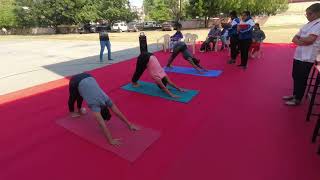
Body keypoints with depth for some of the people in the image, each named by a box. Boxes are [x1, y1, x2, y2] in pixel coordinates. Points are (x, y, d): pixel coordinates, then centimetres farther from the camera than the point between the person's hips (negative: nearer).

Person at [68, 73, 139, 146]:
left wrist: (130, 124, -13)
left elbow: (118, 112, -13)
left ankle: (79, 110, 56)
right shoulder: (95, 104, -32)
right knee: (73, 98, 22)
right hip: (76, 81, -4)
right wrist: (111, 140, -41)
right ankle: (72, 111, 51)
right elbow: (102, 124, -38)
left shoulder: (106, 99, -18)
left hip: (88, 78, 5)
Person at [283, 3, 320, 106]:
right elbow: (294, 39, 8)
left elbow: (310, 39, -20)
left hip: (307, 58, -8)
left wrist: (299, 39, -3)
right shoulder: (307, 25, 15)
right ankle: (295, 95, 31)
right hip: (298, 55, 8)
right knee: (295, 76, 16)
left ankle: (298, 99, 12)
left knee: (302, 79, 1)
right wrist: (302, 42, -12)